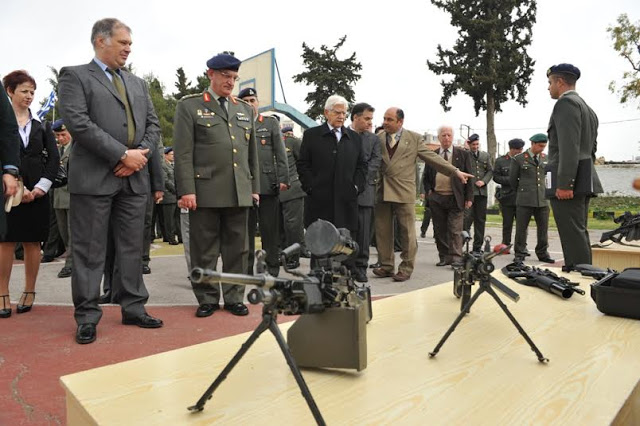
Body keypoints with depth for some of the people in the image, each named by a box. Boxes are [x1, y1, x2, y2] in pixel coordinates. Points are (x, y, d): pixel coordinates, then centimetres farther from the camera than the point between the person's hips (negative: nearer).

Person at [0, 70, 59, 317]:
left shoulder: (41, 125, 11)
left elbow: (53, 158, 6)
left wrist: (41, 187, -6)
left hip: (37, 191, 2)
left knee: (32, 242, 4)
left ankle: (29, 293, 12)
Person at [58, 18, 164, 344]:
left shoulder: (137, 83, 20)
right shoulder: (75, 76, 2)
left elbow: (153, 125, 14)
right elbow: (77, 122, -12)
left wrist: (141, 154, -5)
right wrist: (123, 154, -15)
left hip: (134, 178, 6)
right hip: (94, 178, -5)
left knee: (132, 248, 9)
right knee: (90, 252, 1)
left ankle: (133, 308, 19)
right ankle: (87, 316, 12)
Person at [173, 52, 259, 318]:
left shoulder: (245, 110, 18)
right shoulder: (189, 106, 4)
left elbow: (252, 153, 18)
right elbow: (183, 153, -4)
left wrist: (255, 187, 13)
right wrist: (187, 191, -11)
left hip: (240, 193, 4)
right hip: (205, 191, -4)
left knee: (237, 249, 8)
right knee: (204, 250, 4)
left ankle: (234, 298, 19)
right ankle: (207, 299, 17)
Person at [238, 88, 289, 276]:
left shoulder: (271, 123, 10)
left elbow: (280, 153, 5)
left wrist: (283, 179, -4)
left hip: (267, 184, -1)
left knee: (270, 229, 3)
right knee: (246, 229, 6)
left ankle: (272, 269, 12)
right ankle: (246, 269, 16)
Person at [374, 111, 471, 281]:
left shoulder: (414, 138, 5)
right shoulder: (378, 138, 10)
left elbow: (433, 158, 6)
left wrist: (455, 171, 1)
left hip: (404, 192, -2)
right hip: (381, 191, 2)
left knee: (407, 232, 1)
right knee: (383, 232, 6)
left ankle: (406, 268, 13)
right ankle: (387, 266, 19)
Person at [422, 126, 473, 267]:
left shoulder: (463, 154, 4)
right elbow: (425, 177, 17)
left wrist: (469, 197, -4)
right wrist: (428, 191, 2)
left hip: (455, 198, -3)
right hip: (436, 198, 3)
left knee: (455, 231, -5)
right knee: (439, 230, 7)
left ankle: (456, 258, -1)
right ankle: (444, 257, 16)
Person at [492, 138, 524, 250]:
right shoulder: (501, 161, 4)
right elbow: (495, 177, -1)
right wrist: (510, 180, -12)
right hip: (507, 196, -1)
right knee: (507, 223, 6)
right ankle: (506, 246, 15)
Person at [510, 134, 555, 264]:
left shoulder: (545, 158, 11)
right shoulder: (519, 159, -1)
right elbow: (512, 180, 6)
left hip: (543, 199, 4)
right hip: (524, 200, -4)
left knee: (543, 228, 7)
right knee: (521, 228, 0)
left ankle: (542, 253, 19)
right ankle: (519, 254, 8)